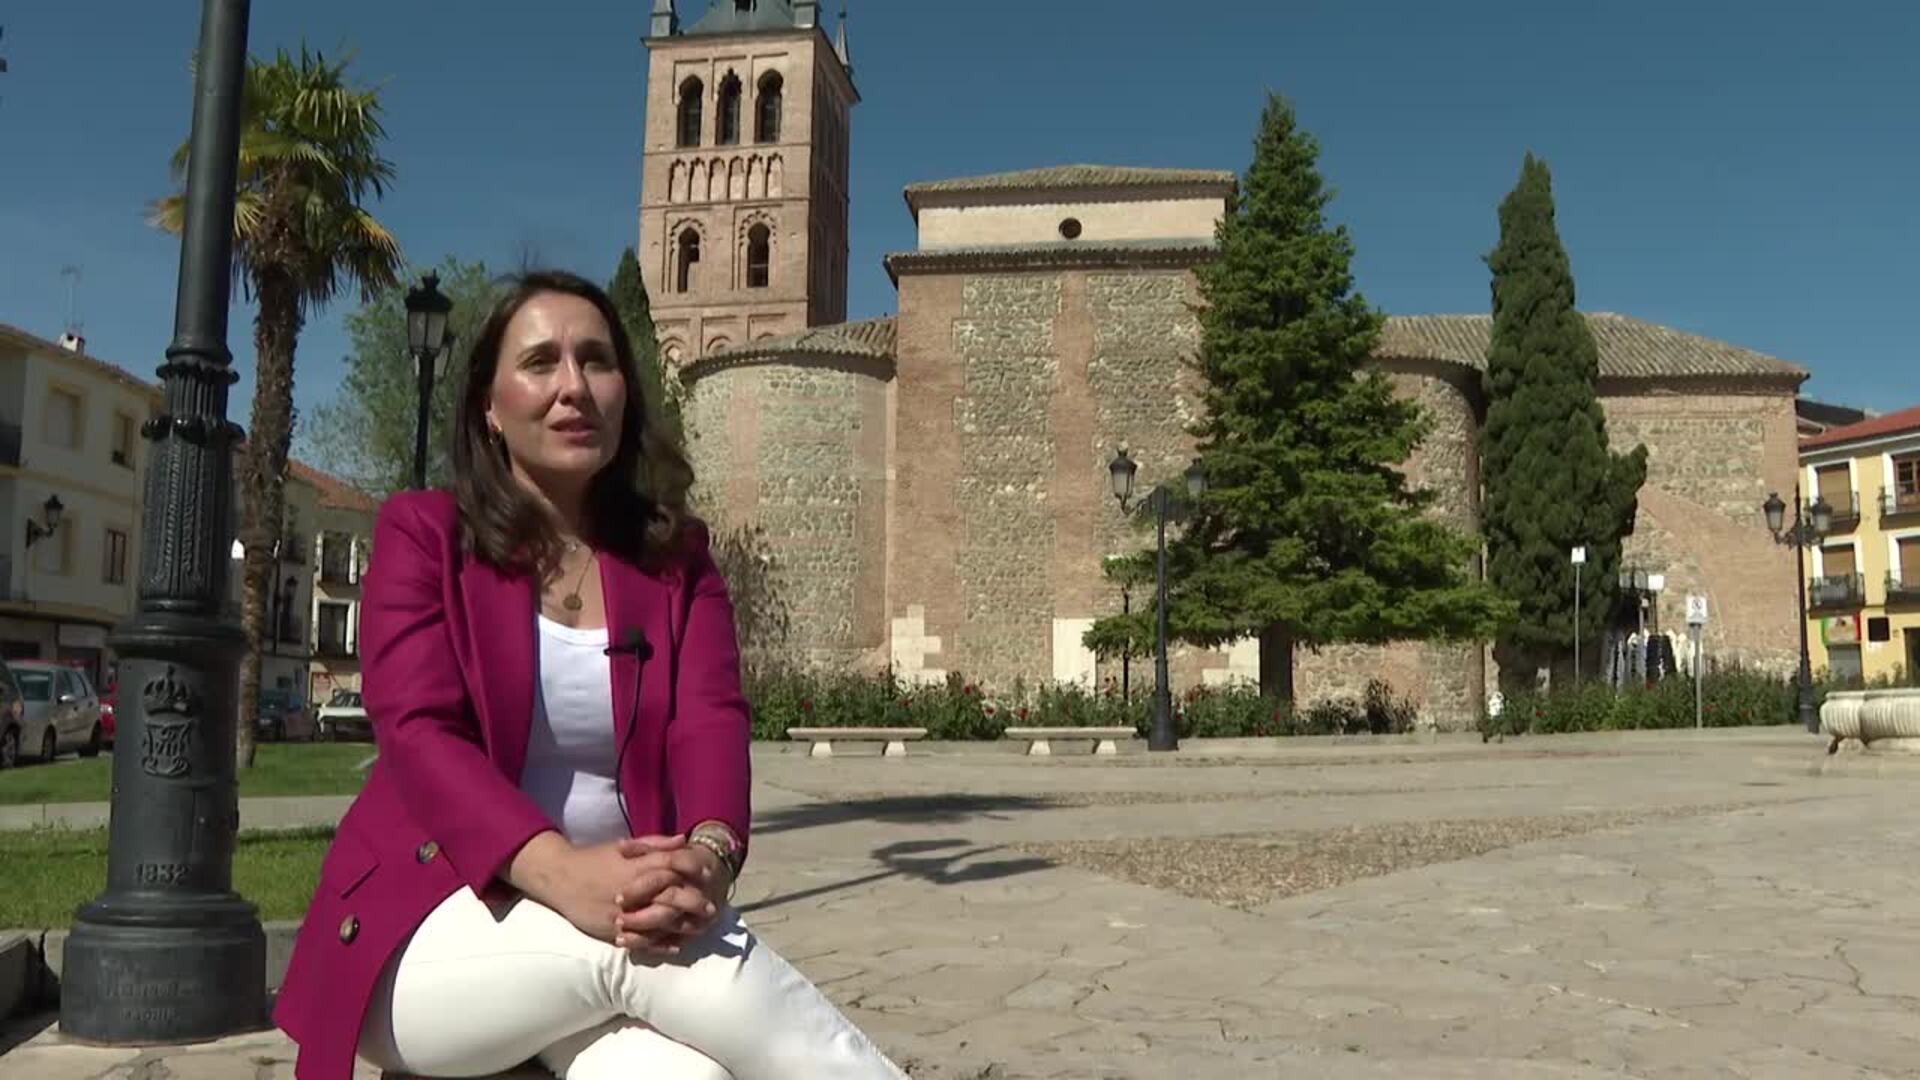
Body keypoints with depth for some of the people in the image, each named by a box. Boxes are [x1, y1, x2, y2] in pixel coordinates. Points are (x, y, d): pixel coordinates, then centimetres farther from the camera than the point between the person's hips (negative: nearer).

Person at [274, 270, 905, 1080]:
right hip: (434, 933, -2)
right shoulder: (421, 532, 1)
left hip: (618, 915, 2)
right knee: (636, 950, -35)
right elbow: (418, 734, -14)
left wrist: (708, 857, -32)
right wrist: (562, 872, -33)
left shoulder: (676, 558, 9)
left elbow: (710, 724, -7)